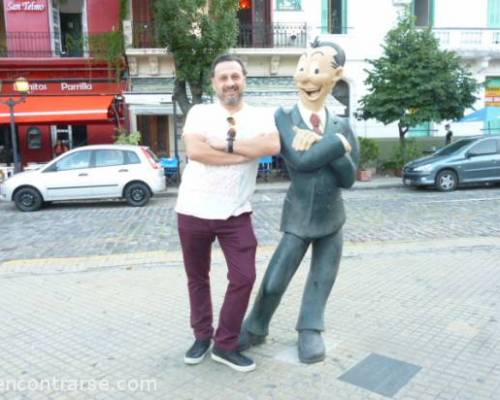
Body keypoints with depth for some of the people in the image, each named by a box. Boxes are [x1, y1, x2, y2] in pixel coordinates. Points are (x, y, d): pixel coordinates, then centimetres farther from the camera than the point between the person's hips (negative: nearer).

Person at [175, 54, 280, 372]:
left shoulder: (261, 116, 3)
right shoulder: (199, 113, 0)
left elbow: (273, 146, -18)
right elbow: (194, 150, -19)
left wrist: (226, 143, -17)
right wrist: (247, 151, -16)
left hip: (236, 214, 1)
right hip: (193, 212, 0)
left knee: (244, 278, -2)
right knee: (197, 278, 13)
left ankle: (226, 345, 17)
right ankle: (202, 336, 34)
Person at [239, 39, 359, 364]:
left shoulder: (341, 126, -2)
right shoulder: (283, 117, -9)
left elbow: (349, 177, -11)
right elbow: (300, 159, -25)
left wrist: (321, 144, -21)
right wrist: (338, 144, -20)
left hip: (332, 218, 3)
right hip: (297, 218, -3)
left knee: (322, 279, 14)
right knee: (274, 282, 3)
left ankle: (310, 331, 35)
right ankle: (256, 329, 28)